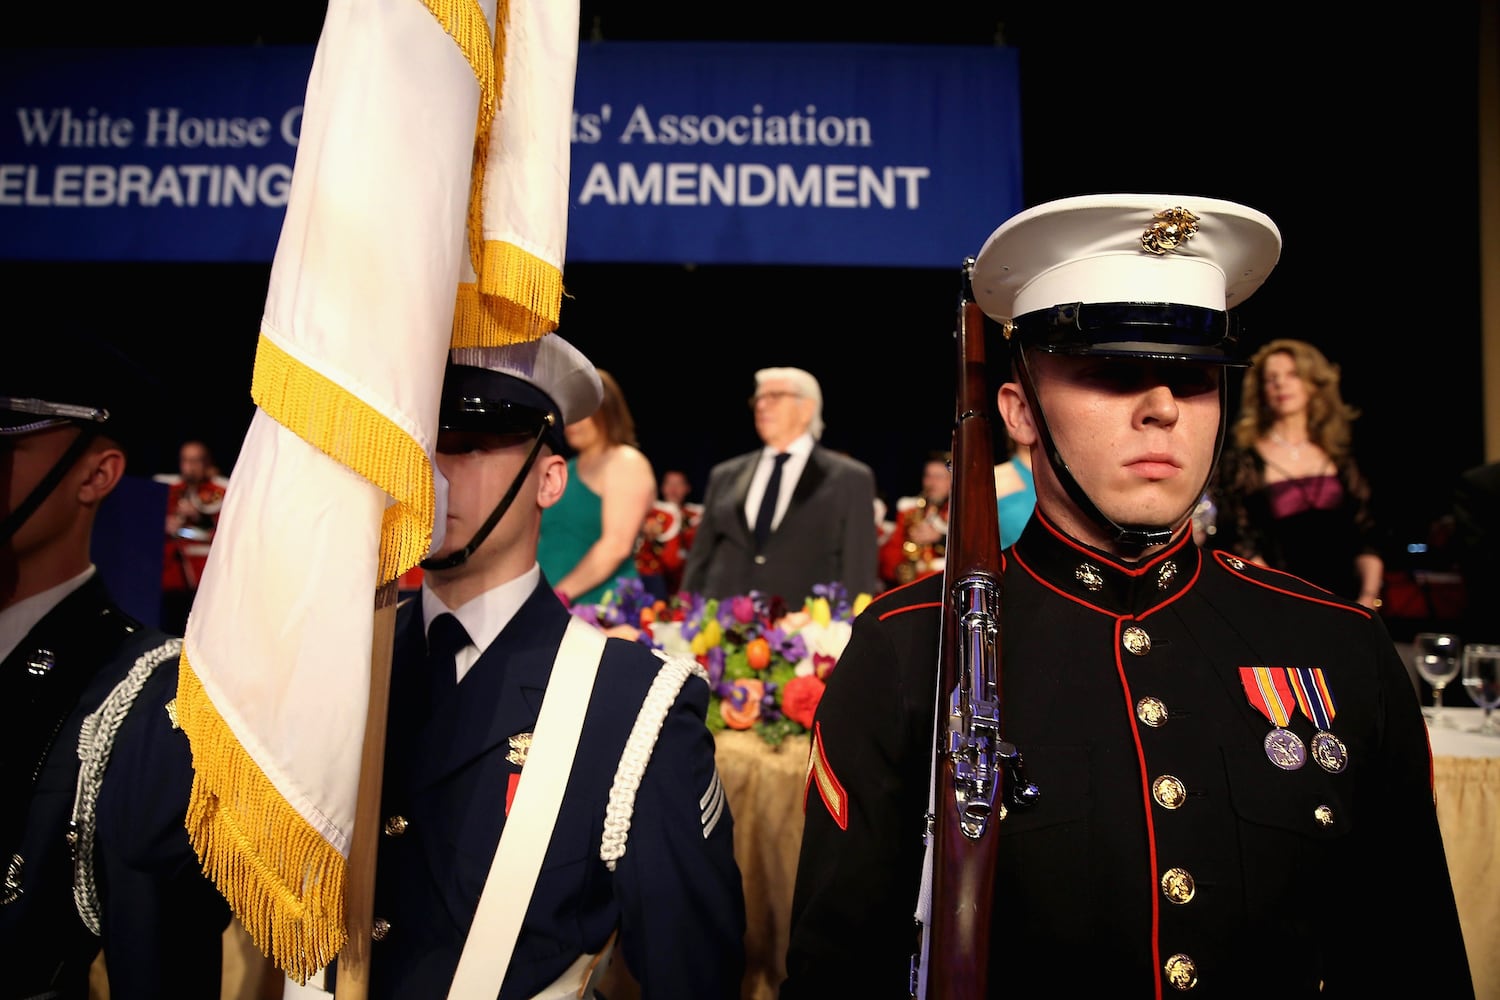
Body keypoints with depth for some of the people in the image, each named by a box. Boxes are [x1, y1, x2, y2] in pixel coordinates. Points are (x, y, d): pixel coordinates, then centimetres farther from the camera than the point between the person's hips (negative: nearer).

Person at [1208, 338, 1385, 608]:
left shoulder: (1340, 460, 12)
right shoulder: (1240, 461, 1)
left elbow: (1367, 537, 10)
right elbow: (1237, 546, -5)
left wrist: (1369, 596, -4)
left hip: (1345, 603, 3)